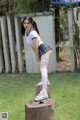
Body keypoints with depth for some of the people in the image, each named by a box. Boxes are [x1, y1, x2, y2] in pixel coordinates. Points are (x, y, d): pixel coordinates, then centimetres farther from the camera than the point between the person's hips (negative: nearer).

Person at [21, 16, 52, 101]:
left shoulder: (33, 33, -25)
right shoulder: (26, 32, 3)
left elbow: (36, 47, -20)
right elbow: (32, 45, 9)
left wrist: (37, 57, -8)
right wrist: (37, 56, 10)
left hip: (44, 50, -11)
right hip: (42, 50, 11)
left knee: (43, 69, -21)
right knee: (42, 66, 32)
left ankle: (44, 92, -30)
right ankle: (45, 81, 57)